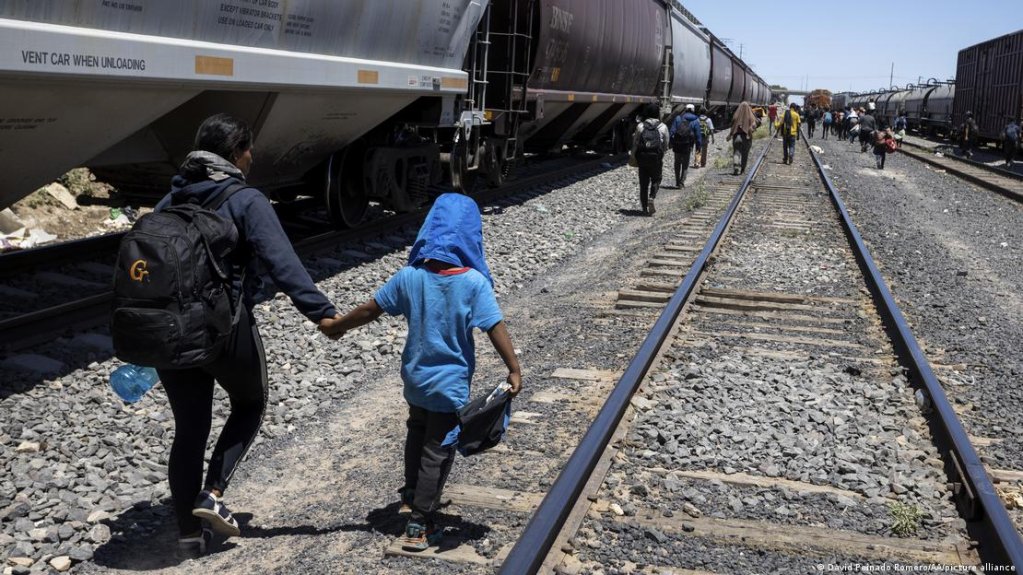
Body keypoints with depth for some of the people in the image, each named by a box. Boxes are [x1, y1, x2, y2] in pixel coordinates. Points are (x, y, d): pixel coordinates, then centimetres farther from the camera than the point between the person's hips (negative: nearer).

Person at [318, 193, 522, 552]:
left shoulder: (410, 276, -9)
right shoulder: (474, 282, -18)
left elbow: (371, 309, -2)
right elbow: (496, 328, -18)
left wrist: (336, 327, 13)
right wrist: (514, 370, -10)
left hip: (415, 377, 4)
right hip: (451, 384, -4)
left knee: (417, 434, 28)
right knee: (437, 452, 7)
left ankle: (410, 498, 42)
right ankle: (419, 528, 12)